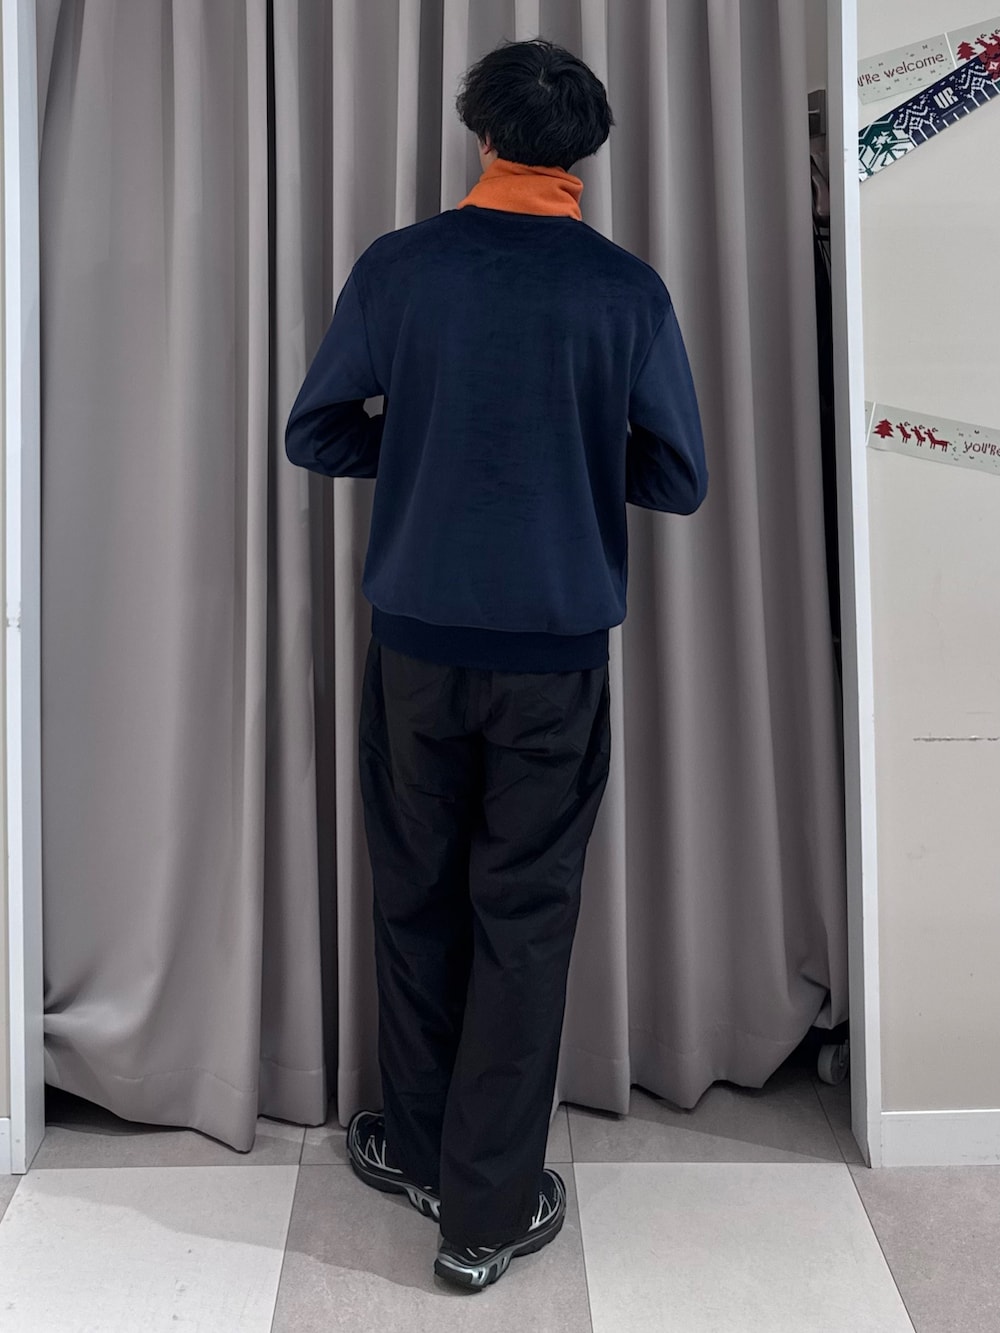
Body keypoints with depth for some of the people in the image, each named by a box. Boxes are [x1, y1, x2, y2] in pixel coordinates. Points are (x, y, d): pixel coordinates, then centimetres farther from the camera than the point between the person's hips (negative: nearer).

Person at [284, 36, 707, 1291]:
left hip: (419, 639, 1)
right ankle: (489, 1211, 17)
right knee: (524, 918, 8)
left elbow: (315, 438, 3)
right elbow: (678, 479, 0)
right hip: (558, 649, -1)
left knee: (417, 899, 17)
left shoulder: (397, 266, -2)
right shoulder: (625, 288, -4)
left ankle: (419, 1148, 34)